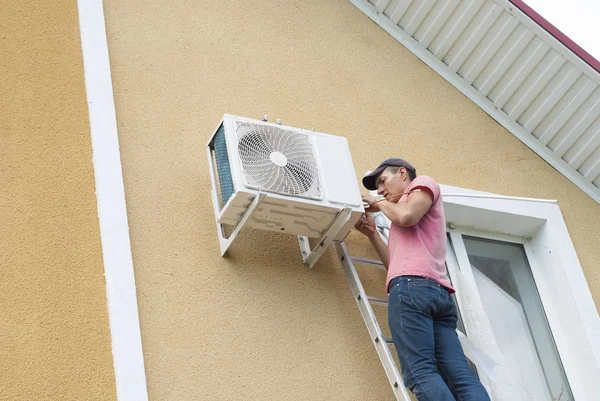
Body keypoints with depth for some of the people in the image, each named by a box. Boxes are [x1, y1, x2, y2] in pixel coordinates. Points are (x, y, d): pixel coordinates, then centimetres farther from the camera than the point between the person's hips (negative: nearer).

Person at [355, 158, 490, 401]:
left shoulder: (423, 183, 17)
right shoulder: (409, 222, 39)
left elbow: (407, 216, -5)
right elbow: (396, 263, 28)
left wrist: (379, 203, 13)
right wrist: (372, 233, 24)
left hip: (413, 285, -9)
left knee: (421, 371, -21)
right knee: (460, 375, -10)